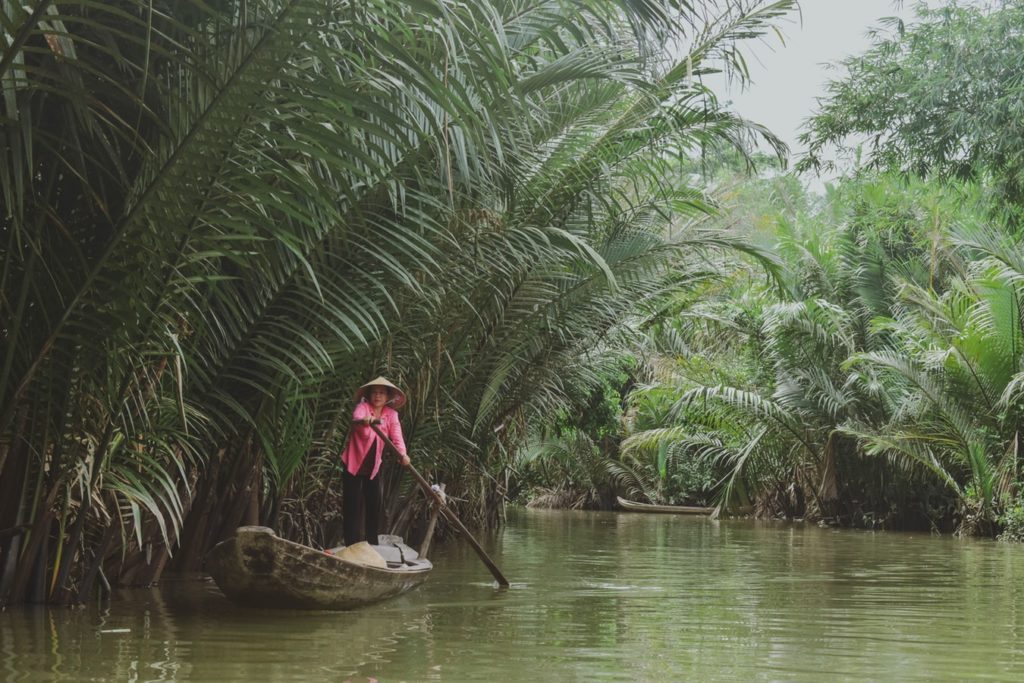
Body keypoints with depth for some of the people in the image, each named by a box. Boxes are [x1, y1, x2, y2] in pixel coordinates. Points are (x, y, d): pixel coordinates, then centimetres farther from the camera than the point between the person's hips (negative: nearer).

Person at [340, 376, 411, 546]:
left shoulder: (391, 414, -1)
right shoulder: (363, 407, -13)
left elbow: (396, 435, -16)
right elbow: (356, 418, -37)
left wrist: (402, 453, -36)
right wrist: (364, 421, -62)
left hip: (373, 466, 4)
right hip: (354, 463, -4)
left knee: (374, 505, 6)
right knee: (352, 506, -5)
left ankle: (371, 543, 17)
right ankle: (352, 544, -2)